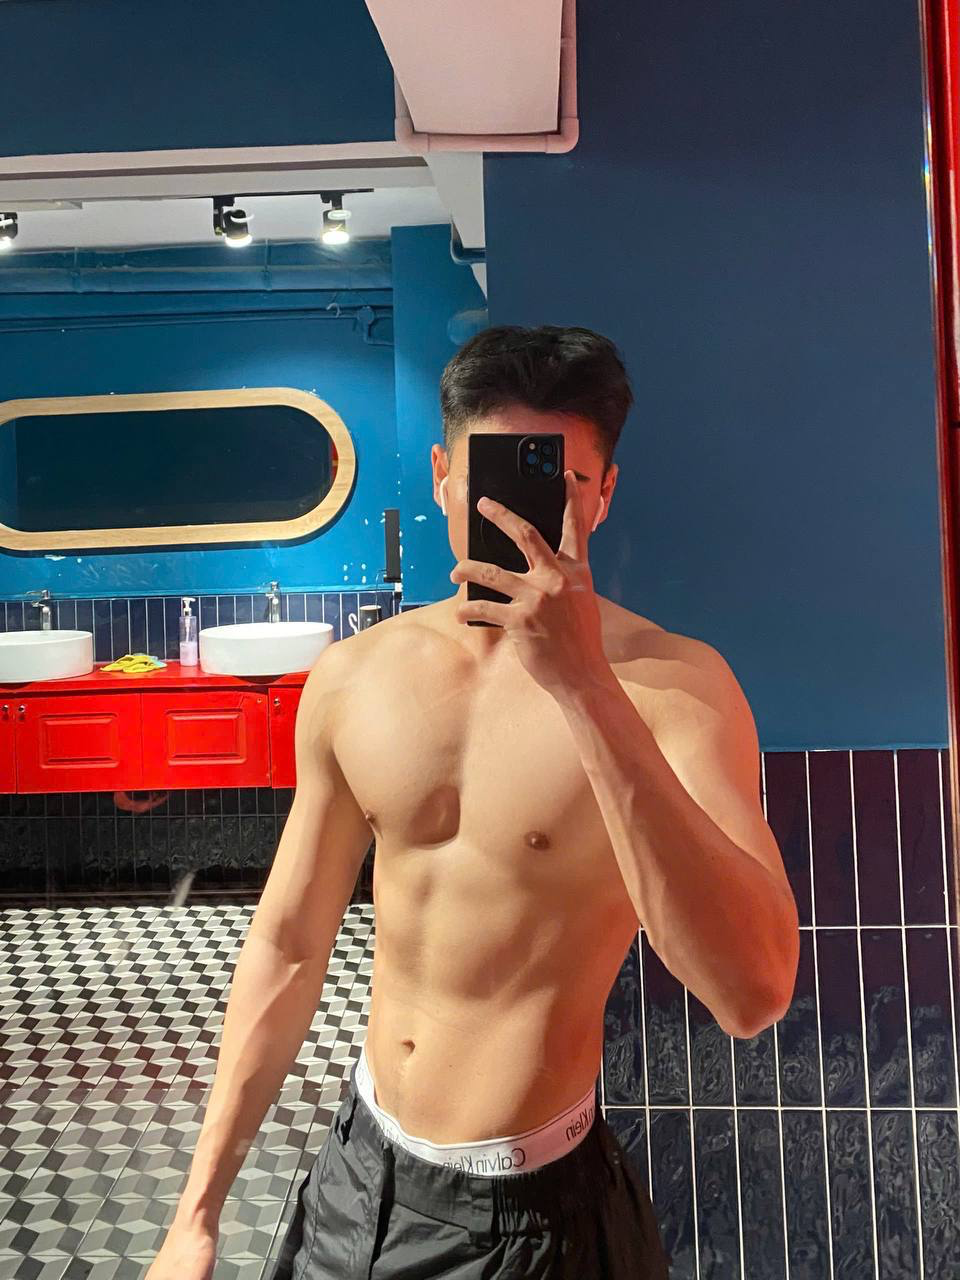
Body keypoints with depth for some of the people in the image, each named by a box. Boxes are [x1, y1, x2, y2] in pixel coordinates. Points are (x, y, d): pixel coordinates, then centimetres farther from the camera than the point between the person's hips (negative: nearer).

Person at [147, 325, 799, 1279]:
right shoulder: (352, 678, -5)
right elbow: (288, 947, 2)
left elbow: (754, 992, -31)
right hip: (360, 1171, 4)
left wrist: (582, 681, -37)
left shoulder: (673, 684, -19)